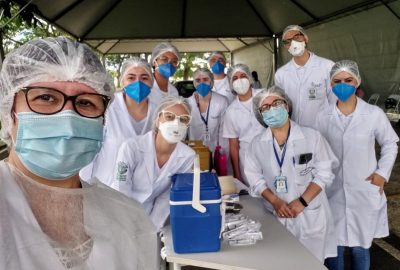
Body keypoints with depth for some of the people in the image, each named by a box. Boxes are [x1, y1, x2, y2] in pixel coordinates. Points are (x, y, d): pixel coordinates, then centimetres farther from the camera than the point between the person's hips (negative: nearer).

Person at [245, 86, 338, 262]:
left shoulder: (312, 136, -5)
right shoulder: (257, 143, 2)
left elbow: (323, 173, -6)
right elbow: (255, 178, 0)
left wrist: (301, 202, -15)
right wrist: (275, 202, -14)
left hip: (310, 215, -1)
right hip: (276, 216, 2)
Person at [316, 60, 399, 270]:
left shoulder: (374, 114, -7)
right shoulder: (323, 117, 0)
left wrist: (382, 173, -2)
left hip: (365, 192, -1)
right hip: (333, 193, 2)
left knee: (360, 248, 10)